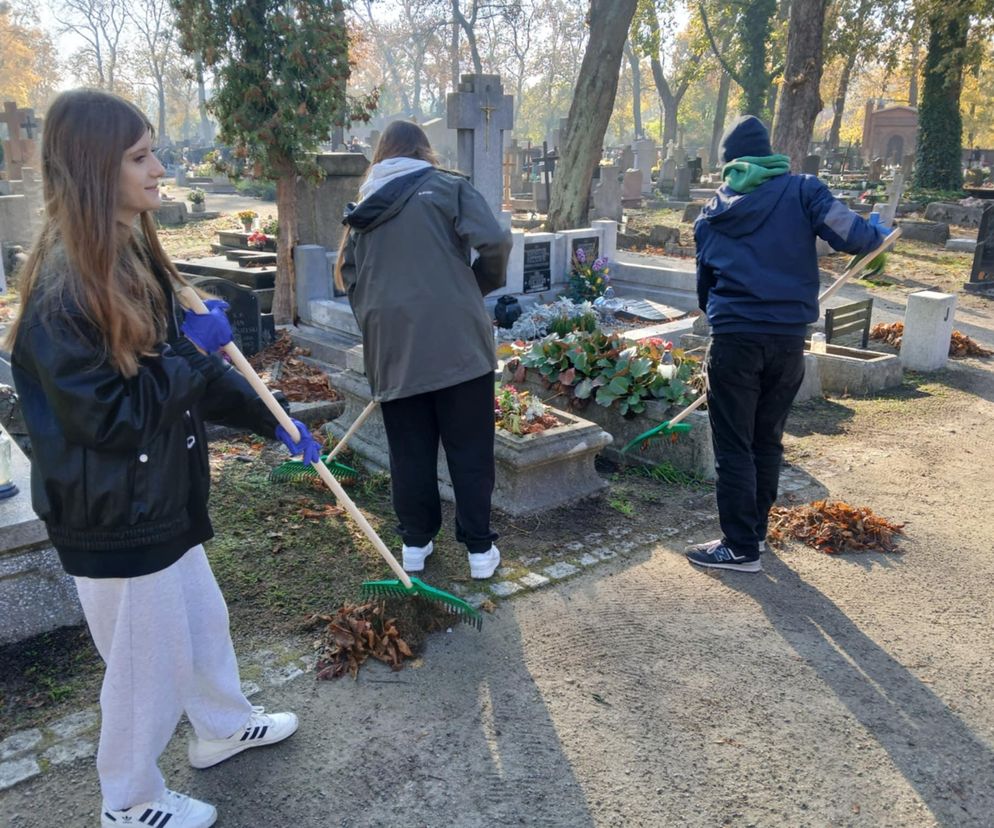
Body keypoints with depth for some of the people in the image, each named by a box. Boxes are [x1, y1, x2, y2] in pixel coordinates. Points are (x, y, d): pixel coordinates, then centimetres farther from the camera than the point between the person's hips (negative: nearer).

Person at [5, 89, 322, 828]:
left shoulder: (134, 258, 5)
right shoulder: (63, 288, -25)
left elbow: (190, 370, 11)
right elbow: (109, 415, -25)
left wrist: (273, 421, 12)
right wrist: (191, 351, -19)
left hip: (161, 495, 9)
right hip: (113, 515, -9)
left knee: (201, 618, 25)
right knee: (147, 660, 9)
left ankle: (222, 727, 50)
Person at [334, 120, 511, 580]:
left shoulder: (363, 207, 15)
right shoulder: (447, 187, 3)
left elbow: (350, 278, 18)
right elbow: (494, 244, -11)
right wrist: (480, 286, 6)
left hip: (392, 347, 3)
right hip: (456, 341, -3)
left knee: (409, 452, 13)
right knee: (470, 451, 6)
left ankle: (415, 542, 22)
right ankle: (479, 549, 11)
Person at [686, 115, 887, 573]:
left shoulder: (713, 212, 10)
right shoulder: (801, 190, 4)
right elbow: (849, 235, -8)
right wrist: (874, 235, 15)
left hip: (734, 338, -1)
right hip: (789, 338, 2)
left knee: (733, 446, 4)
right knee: (768, 440, 15)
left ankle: (741, 547, 6)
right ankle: (755, 529, 27)